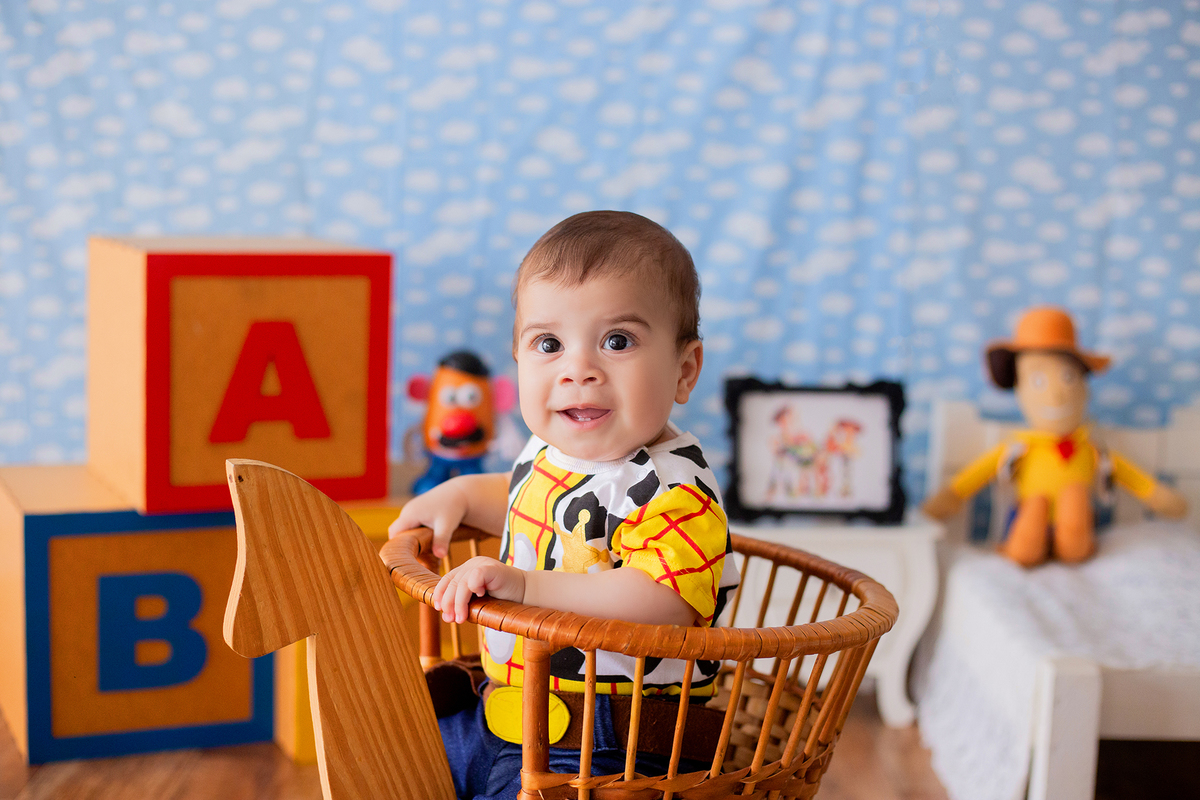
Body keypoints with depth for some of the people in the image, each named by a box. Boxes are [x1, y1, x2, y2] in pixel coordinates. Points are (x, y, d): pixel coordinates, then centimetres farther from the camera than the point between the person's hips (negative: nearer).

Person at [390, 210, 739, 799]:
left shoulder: (672, 489, -23)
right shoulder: (553, 451, 5)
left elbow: (662, 604, -39)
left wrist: (527, 586, -41)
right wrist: (460, 494, 12)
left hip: (610, 748, -9)